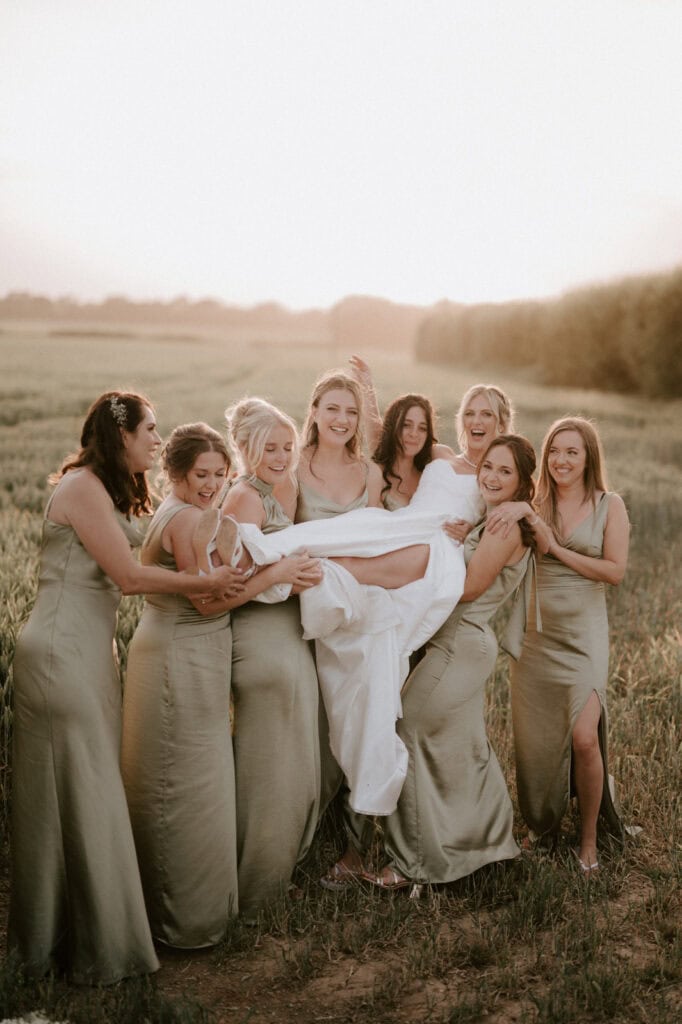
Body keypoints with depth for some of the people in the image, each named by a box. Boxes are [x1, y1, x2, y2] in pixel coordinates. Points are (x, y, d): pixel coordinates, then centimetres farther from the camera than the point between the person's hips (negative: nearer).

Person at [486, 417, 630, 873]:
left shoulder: (610, 505, 1)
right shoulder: (536, 503, 7)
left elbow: (615, 570, -6)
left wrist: (557, 549, -11)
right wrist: (522, 510, -29)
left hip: (584, 632, -2)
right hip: (535, 633, 3)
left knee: (584, 737, -13)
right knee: (533, 738, 6)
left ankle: (589, 840, 7)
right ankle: (542, 827, 29)